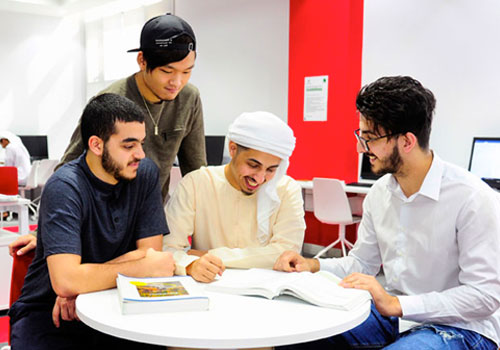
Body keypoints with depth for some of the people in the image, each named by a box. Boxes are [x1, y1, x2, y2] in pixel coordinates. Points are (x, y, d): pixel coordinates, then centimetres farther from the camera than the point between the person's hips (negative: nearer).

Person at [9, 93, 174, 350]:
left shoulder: (145, 173, -4)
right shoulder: (64, 187, -18)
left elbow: (150, 250, -5)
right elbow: (65, 280, -27)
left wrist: (85, 281, -17)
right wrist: (143, 267, -18)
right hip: (48, 317, -3)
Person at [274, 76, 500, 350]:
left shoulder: (472, 198, -19)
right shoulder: (380, 192, 3)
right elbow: (362, 263, 14)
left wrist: (396, 304, -27)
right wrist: (312, 265, -5)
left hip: (460, 327, -6)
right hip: (393, 313, 7)